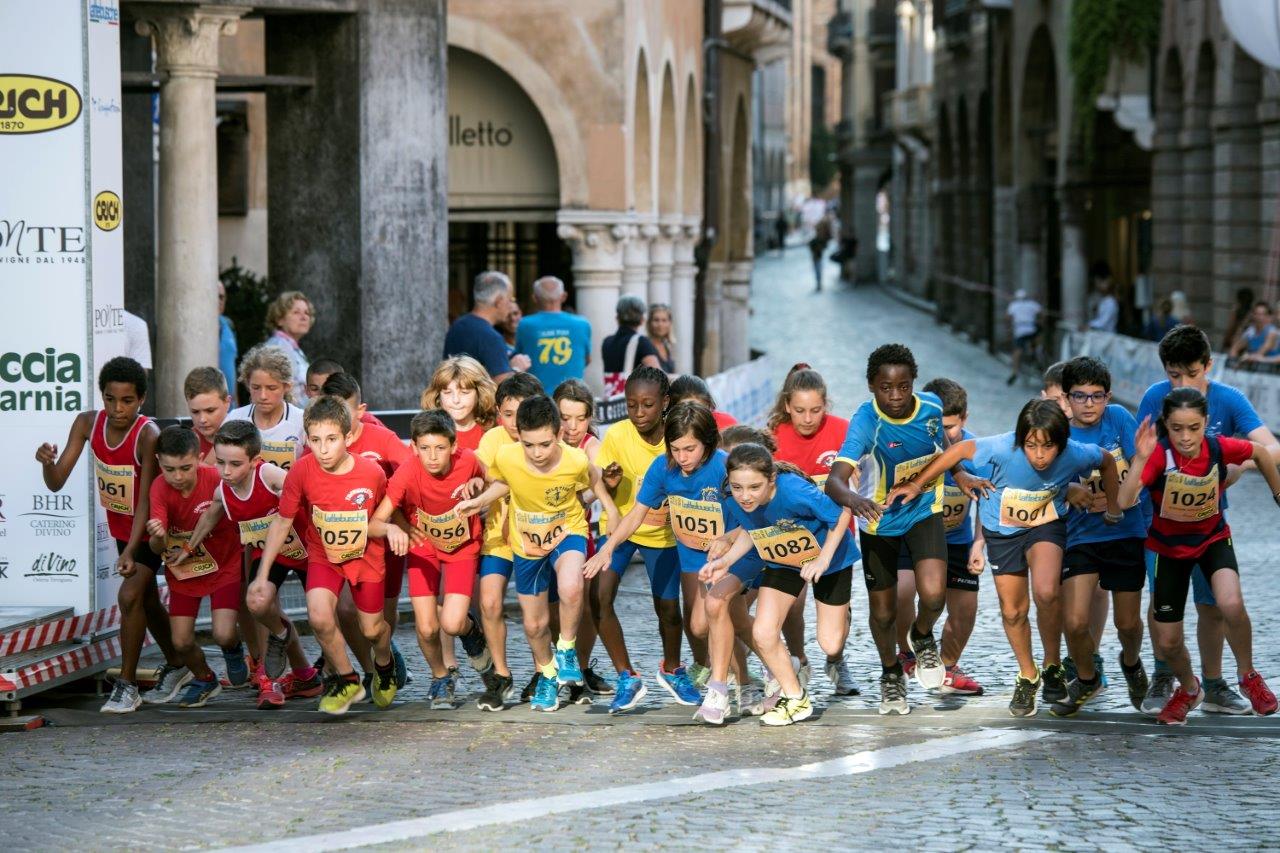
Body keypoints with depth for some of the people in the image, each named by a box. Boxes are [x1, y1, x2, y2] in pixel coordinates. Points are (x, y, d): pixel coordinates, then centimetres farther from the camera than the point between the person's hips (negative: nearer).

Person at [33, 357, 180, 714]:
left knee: (130, 595, -19)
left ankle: (127, 685, -8)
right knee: (147, 599, 20)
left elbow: (147, 500, -33)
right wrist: (47, 462, -39)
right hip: (120, 524, 6)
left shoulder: (148, 435, -31)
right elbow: (56, 483, -16)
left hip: (151, 527, -6)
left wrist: (131, 552, -42)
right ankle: (175, 665, 41)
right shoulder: (88, 423, -16)